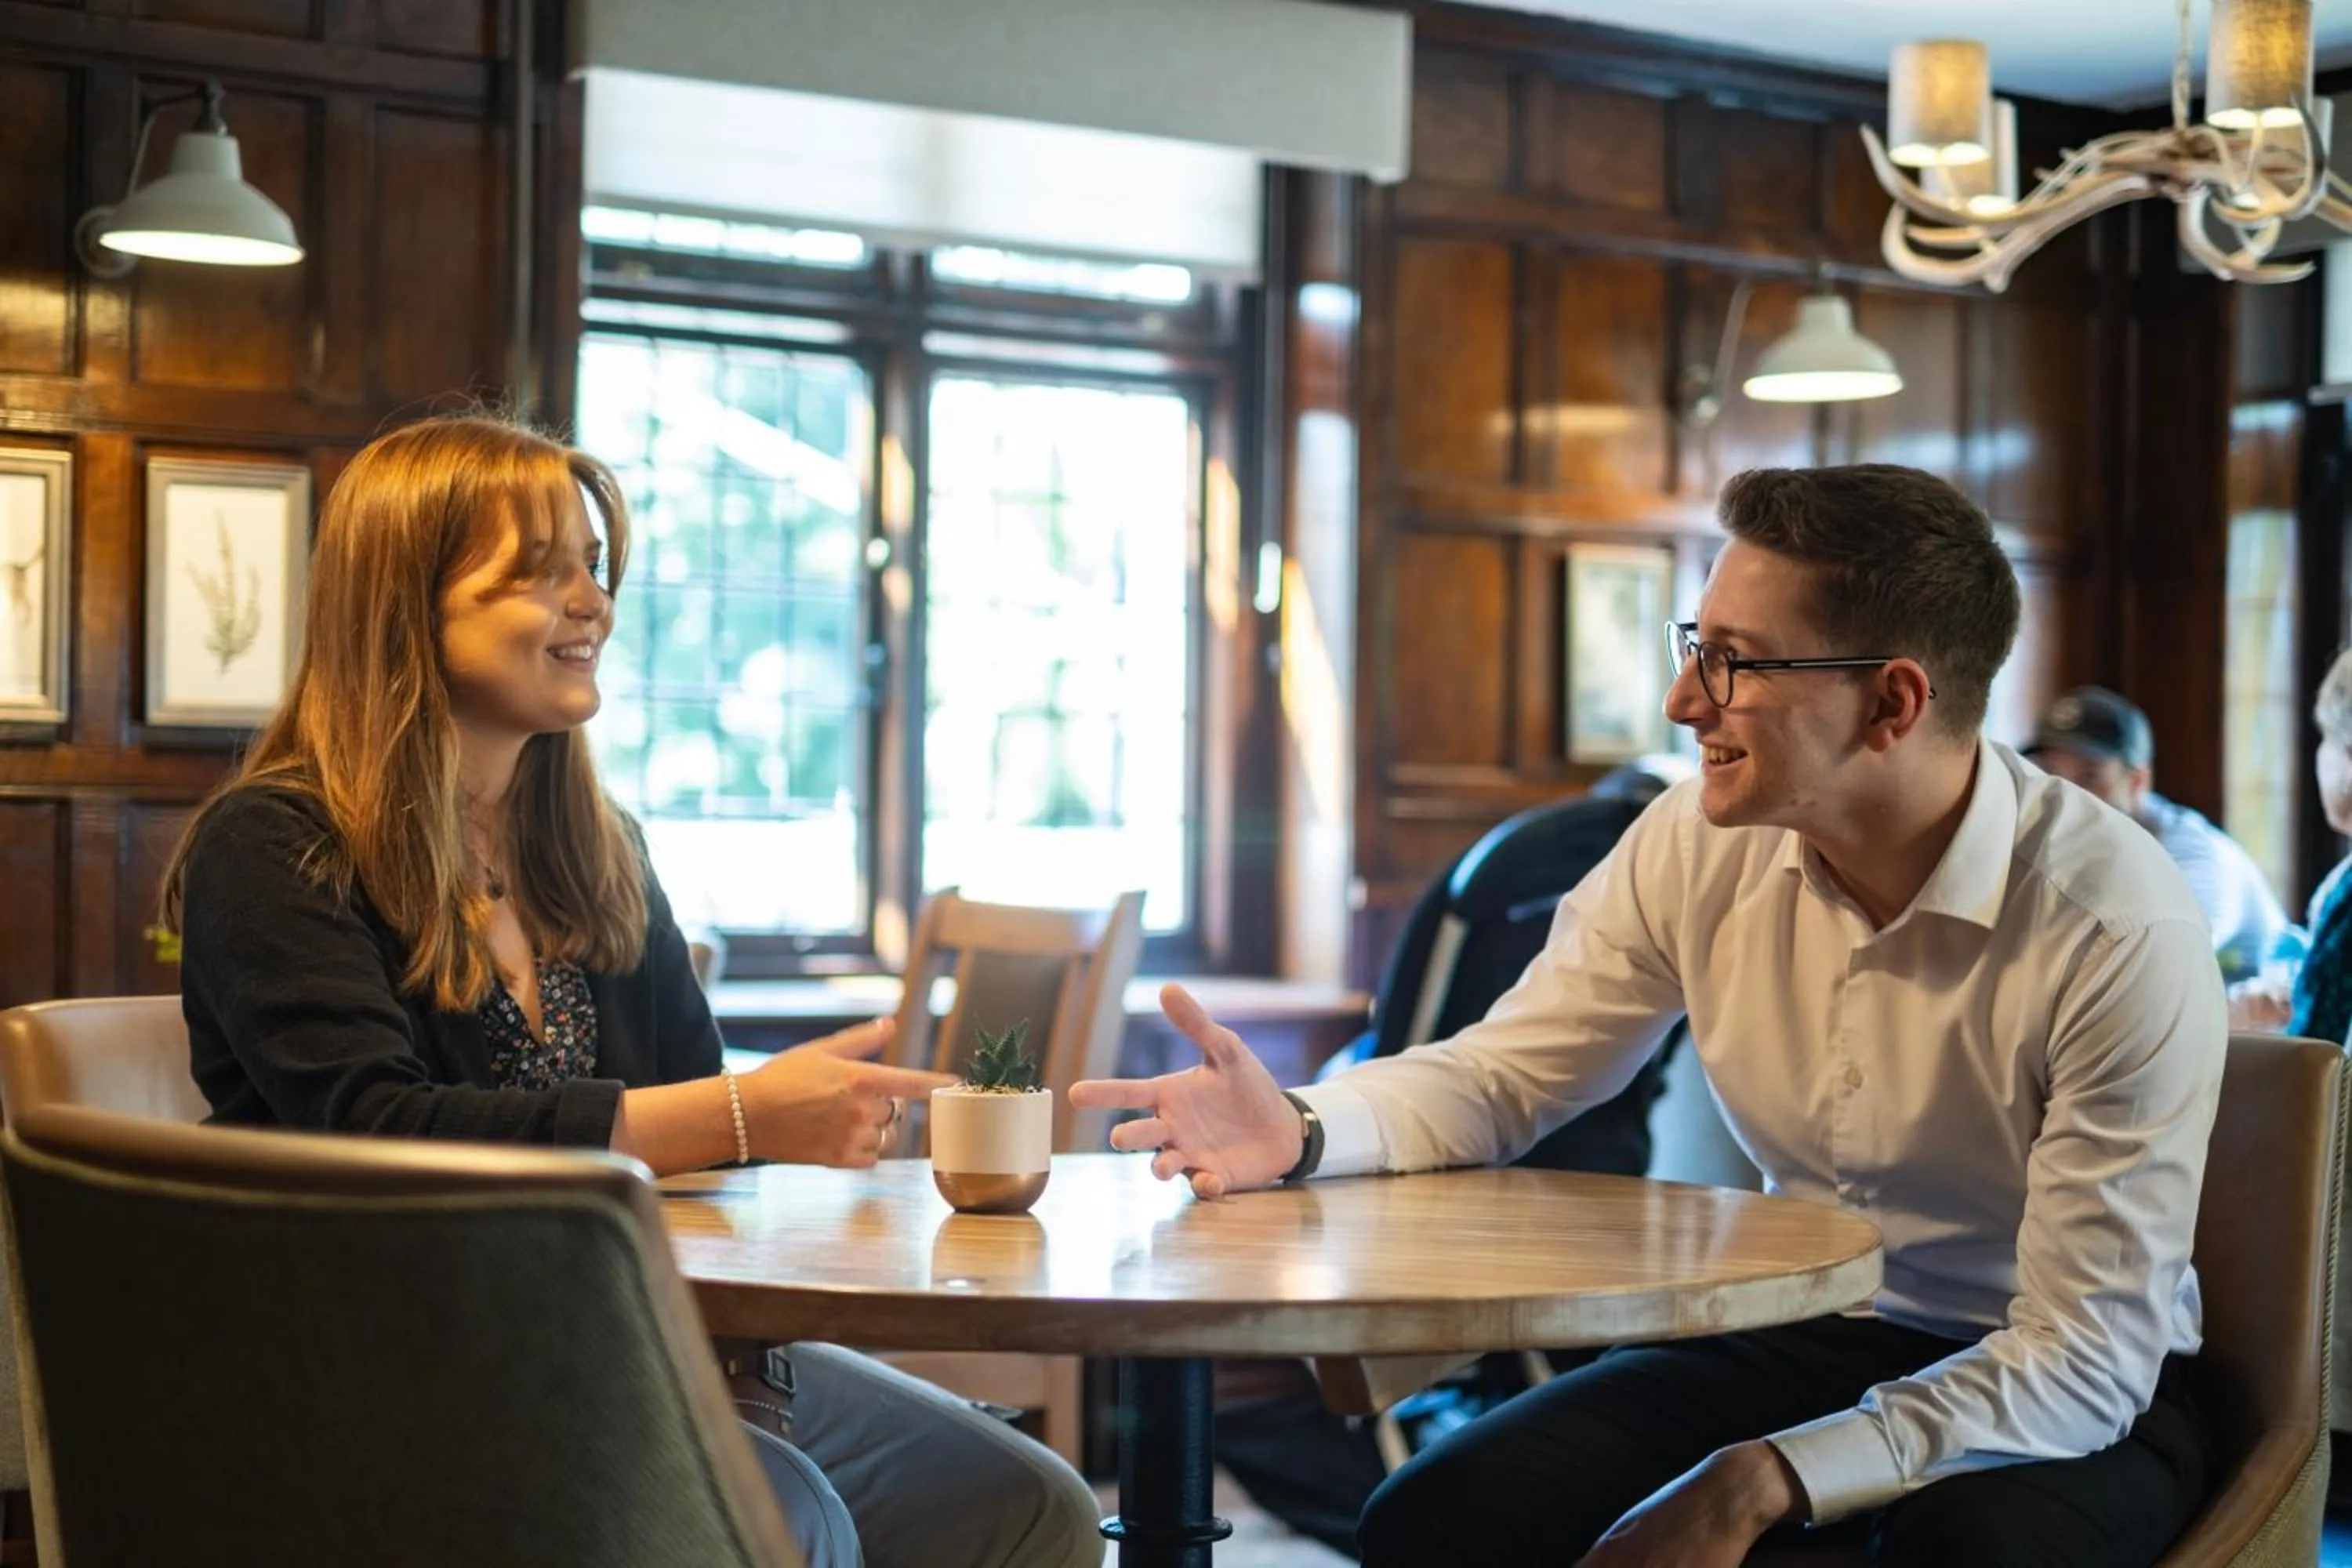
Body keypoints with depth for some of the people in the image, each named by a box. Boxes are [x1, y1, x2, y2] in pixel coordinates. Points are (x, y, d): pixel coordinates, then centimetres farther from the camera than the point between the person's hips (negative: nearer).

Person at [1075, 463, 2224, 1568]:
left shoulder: (2120, 930, -24)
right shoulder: (1698, 842, -9)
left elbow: (2088, 1359, -23)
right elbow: (1502, 1075, 2)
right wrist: (1302, 1129, -20)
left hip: (2063, 1396, -3)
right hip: (1803, 1337, 4)